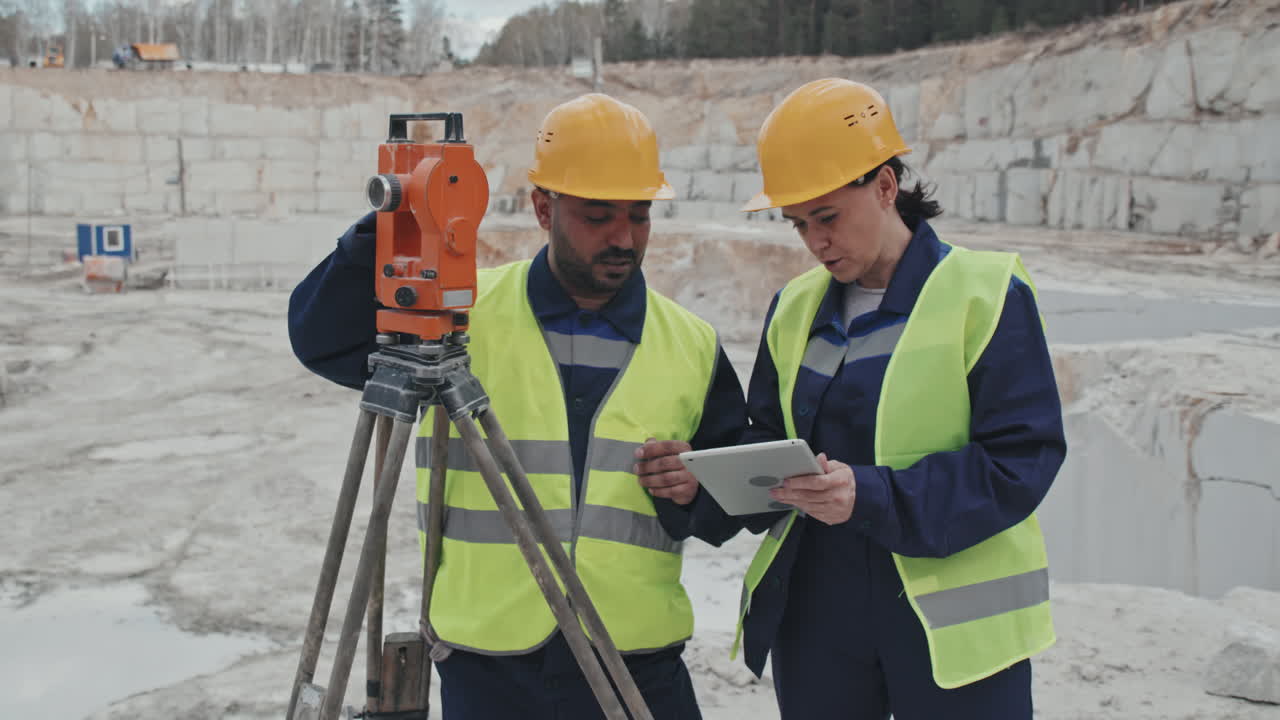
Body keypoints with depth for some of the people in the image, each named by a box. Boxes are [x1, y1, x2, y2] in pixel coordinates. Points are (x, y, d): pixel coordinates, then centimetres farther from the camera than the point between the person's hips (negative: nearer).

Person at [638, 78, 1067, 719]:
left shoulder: (986, 294, -7)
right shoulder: (795, 308, 9)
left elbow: (1021, 460, -13)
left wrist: (873, 498, -25)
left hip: (955, 630, -4)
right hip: (815, 615, 5)